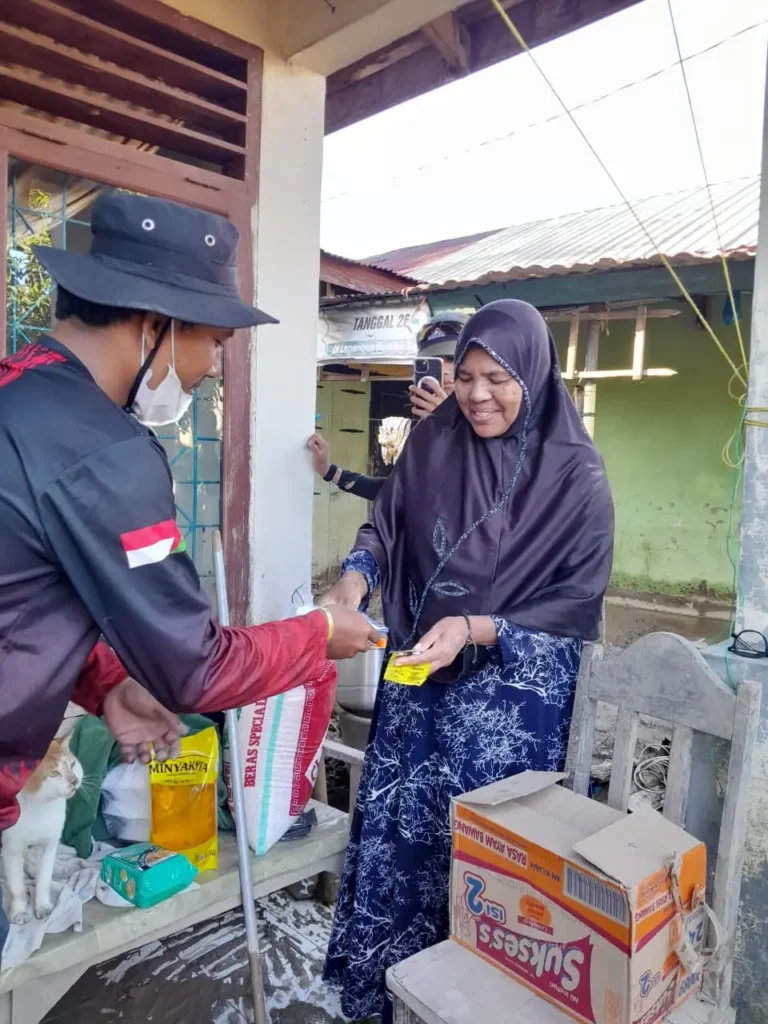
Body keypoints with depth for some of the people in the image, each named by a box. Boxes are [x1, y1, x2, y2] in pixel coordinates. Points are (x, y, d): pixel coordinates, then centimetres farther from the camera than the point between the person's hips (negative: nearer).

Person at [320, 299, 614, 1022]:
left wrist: (476, 629, -22)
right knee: (395, 827, 11)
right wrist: (354, 578, -16)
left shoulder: (575, 475, -11)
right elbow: (387, 521, 5)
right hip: (419, 675, 4)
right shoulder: (435, 441, -1)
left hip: (516, 690, -3)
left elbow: (577, 601, -10)